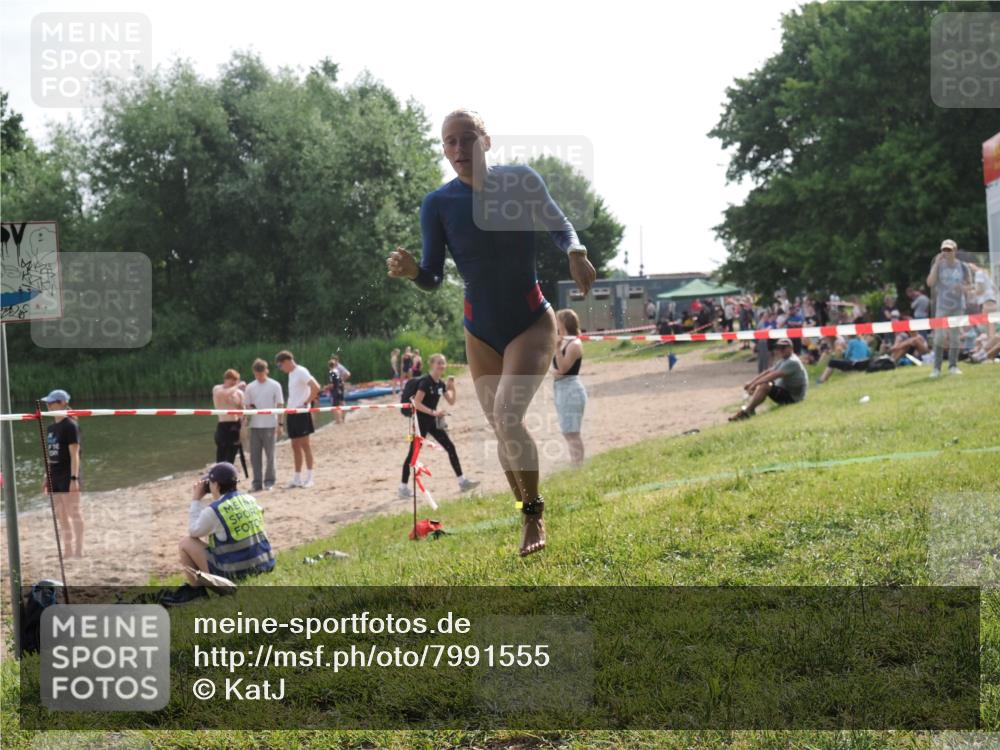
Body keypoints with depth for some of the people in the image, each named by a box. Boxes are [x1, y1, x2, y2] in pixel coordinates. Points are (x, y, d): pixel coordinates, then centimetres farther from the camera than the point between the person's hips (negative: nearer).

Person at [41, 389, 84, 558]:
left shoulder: (70, 425, -10)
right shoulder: (51, 428, 13)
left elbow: (74, 454, -14)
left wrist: (74, 478, -19)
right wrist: (47, 478, 16)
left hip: (68, 475, -8)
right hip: (55, 475, 8)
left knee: (74, 513, -3)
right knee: (61, 515, 10)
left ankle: (78, 550, 1)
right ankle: (68, 551, 16)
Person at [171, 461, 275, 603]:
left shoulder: (213, 510, -14)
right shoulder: (250, 500, 5)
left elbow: (193, 532, 5)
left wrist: (196, 500, 9)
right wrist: (216, 499, 23)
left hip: (235, 573, -7)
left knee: (185, 543, 7)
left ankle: (195, 588, 14)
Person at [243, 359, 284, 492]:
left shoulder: (274, 386, -2)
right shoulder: (250, 387, 7)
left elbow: (280, 406, -1)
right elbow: (247, 406, 13)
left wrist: (279, 424, -6)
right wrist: (249, 408, -11)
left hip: (270, 425, -3)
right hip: (254, 426, 3)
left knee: (270, 455, 2)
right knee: (254, 455, 4)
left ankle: (269, 481, 11)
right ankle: (257, 482, 10)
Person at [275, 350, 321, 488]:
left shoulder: (301, 372, -12)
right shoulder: (291, 374, 16)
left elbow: (316, 387, -23)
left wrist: (306, 403, -17)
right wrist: (289, 408, 14)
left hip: (302, 413, -9)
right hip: (292, 413, 9)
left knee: (304, 444, -6)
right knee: (295, 446, 9)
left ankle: (309, 477, -2)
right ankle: (297, 479, 12)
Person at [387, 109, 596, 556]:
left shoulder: (522, 182, -11)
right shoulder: (438, 204, -9)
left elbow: (558, 225, 6)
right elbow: (433, 279, -8)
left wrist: (575, 252, -15)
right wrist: (410, 270, -30)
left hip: (532, 322, -3)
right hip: (481, 332, 3)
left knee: (508, 416, -23)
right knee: (502, 431, 11)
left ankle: (534, 514, -4)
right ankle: (529, 518, 33)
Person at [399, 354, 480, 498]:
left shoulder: (441, 383, 7)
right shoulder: (425, 382, -17)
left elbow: (451, 402, 9)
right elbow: (417, 403, -23)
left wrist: (452, 388, -7)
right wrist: (433, 412, -28)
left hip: (433, 421, 8)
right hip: (420, 422, -8)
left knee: (451, 448, 5)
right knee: (413, 453, -4)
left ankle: (462, 481, 9)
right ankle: (403, 487, 2)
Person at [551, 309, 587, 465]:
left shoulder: (574, 344, -13)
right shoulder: (563, 342, 14)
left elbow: (563, 368, -19)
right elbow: (556, 367, 15)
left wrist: (557, 348, -26)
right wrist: (554, 372, -7)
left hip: (571, 389, -10)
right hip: (561, 388, 10)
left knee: (572, 432, -11)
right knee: (567, 432, 14)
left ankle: (578, 464, -12)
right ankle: (573, 463, 19)